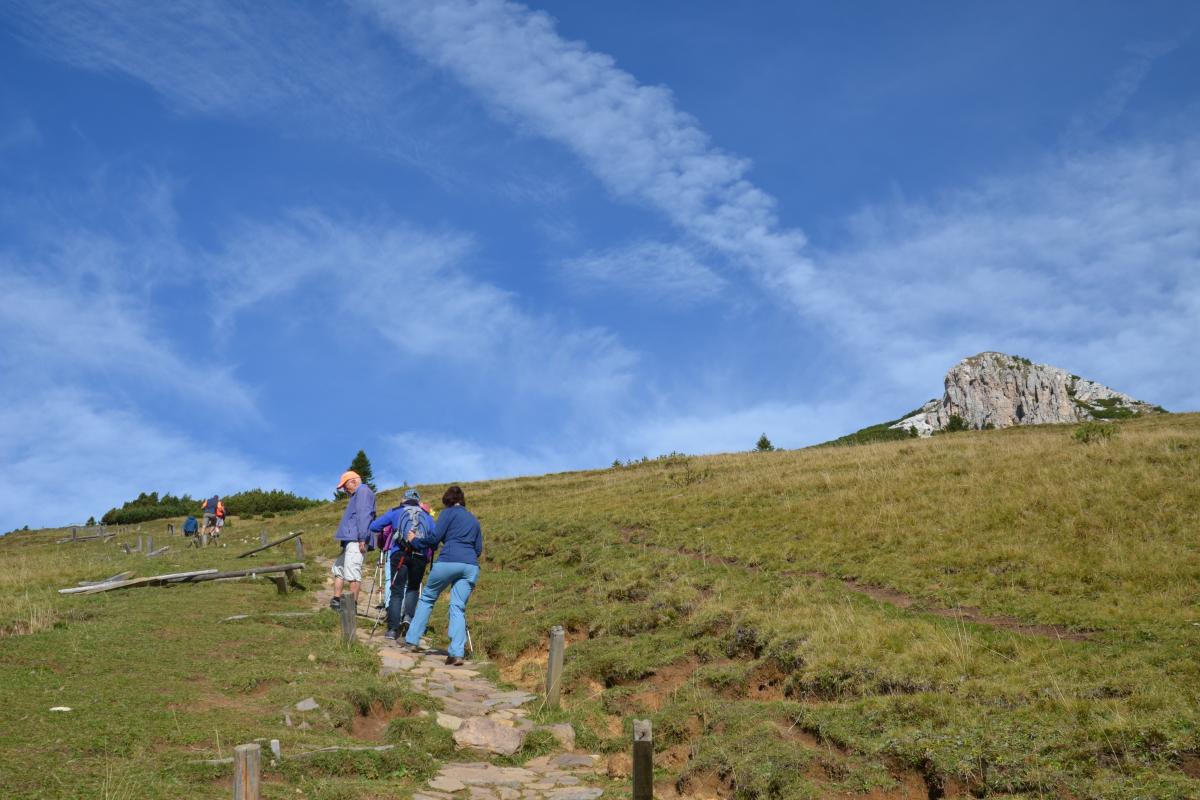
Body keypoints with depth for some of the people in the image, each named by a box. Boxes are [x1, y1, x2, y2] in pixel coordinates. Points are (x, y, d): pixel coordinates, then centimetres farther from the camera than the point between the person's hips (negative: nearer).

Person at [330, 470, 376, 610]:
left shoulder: (363, 491, -5)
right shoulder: (357, 495, 27)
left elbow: (364, 516, -16)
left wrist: (362, 539, -22)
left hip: (356, 540, -11)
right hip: (350, 540, 11)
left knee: (352, 572, -13)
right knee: (338, 568, 16)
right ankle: (336, 600, 18)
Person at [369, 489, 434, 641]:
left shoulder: (396, 512, 14)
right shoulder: (427, 517, 19)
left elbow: (374, 526, 11)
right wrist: (428, 557, 24)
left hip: (399, 554, -1)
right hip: (420, 557, 1)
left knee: (396, 591, 4)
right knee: (413, 588, 20)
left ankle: (393, 629, -4)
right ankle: (408, 616, -4)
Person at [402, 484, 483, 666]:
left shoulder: (448, 512, 9)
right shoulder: (474, 520, 25)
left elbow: (434, 538, 0)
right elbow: (479, 549, 23)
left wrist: (415, 540, 14)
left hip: (448, 561, -4)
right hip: (471, 566, 4)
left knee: (427, 598, 15)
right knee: (458, 607, 1)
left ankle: (412, 640, 15)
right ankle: (457, 653, -13)